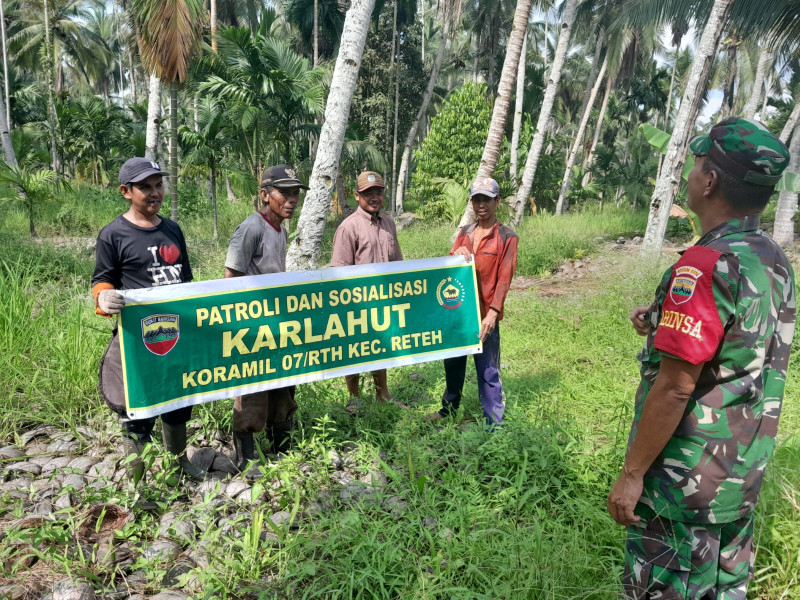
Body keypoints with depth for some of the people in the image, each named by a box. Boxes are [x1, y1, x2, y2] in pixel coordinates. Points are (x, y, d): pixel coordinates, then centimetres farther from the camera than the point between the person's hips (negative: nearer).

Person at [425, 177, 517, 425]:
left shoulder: (507, 237, -4)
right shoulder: (465, 232, 11)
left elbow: (504, 279, -10)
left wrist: (493, 313, -19)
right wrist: (456, 254, -13)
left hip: (485, 315, -5)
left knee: (488, 372, 0)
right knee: (453, 363, 19)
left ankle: (493, 423, 13)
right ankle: (449, 410, 37)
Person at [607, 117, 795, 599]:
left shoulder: (707, 264, -24)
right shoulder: (776, 262, 4)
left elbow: (676, 386, -25)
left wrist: (632, 474, -17)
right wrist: (668, 325, 6)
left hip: (687, 480, -8)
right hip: (746, 470, 8)